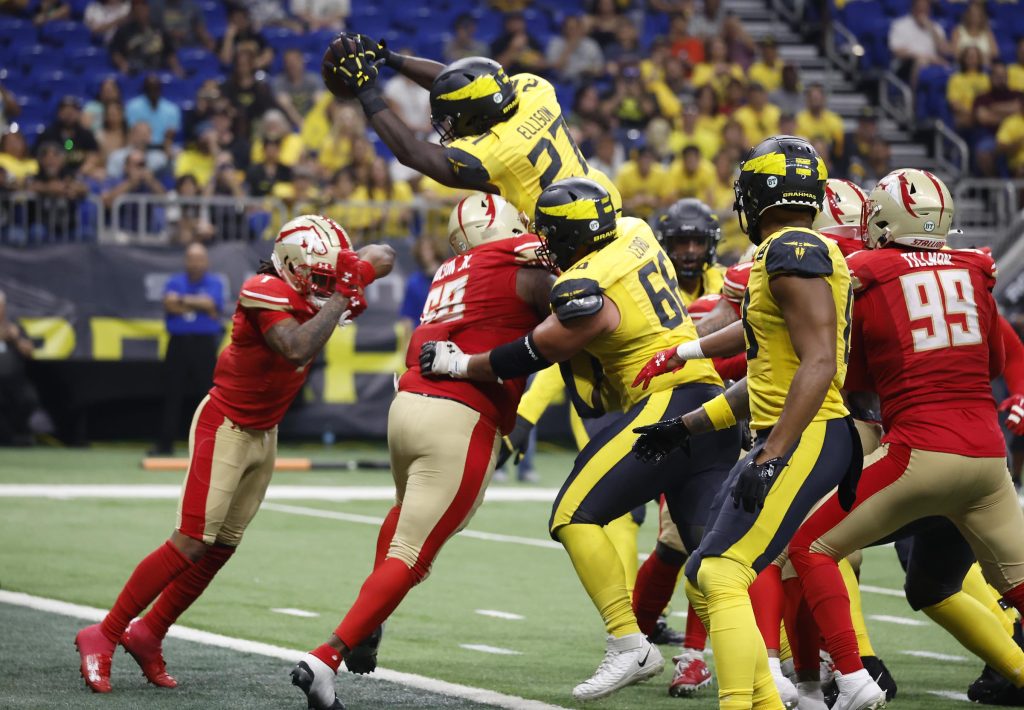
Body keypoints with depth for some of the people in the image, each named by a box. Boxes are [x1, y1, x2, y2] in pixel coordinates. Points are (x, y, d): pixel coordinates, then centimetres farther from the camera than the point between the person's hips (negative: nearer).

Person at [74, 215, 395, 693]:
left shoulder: (314, 289, -2)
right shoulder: (266, 294, -25)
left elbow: (382, 257, 10)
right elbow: (297, 349, -41)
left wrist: (353, 274, -11)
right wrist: (339, 298, -32)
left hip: (264, 434, 9)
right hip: (224, 427, -9)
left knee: (220, 548, 10)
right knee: (191, 545, -11)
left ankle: (148, 636, 22)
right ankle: (103, 637, -3)